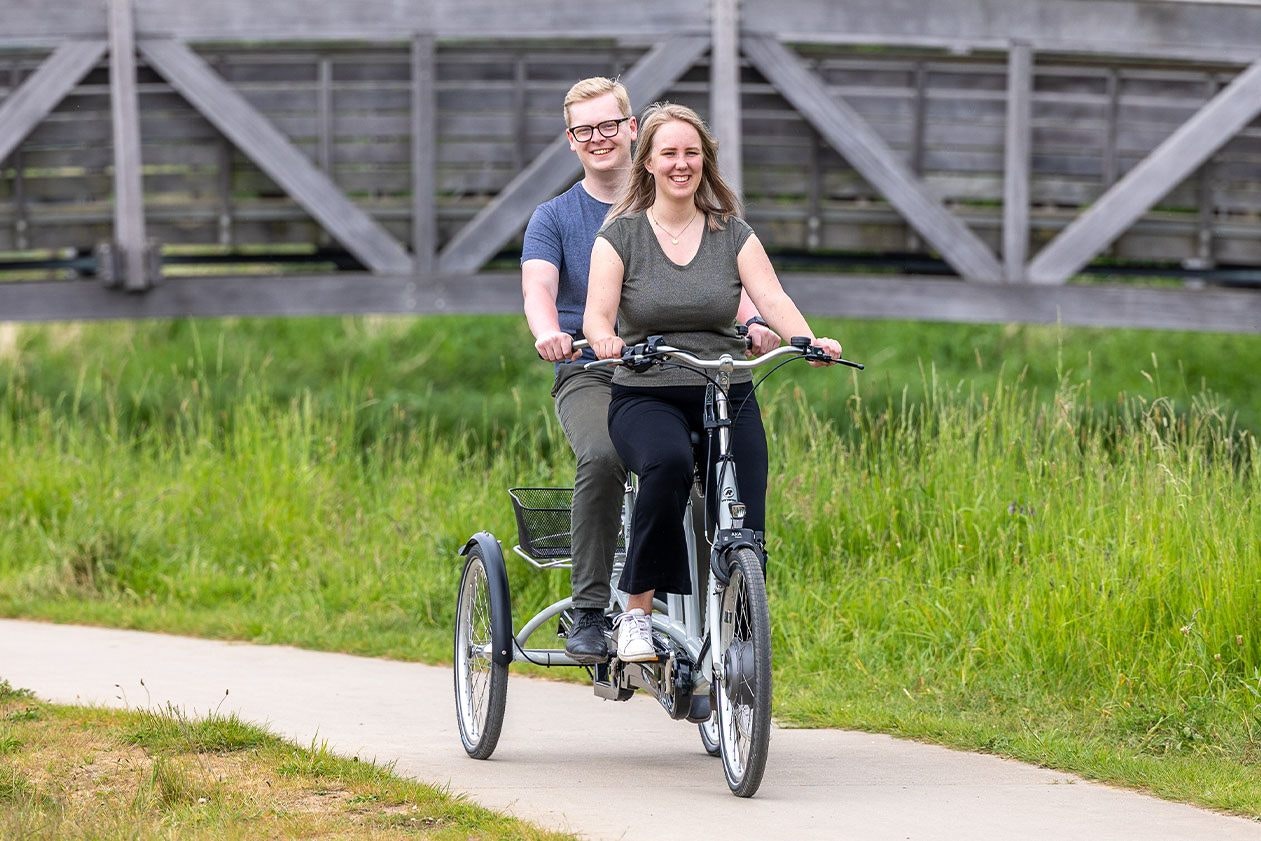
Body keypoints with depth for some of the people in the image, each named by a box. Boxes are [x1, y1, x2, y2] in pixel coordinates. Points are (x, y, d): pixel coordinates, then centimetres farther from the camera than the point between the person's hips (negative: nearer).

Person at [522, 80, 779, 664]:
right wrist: (547, 332, -31)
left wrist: (757, 326, -21)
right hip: (590, 377, -2)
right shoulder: (554, 218, 10)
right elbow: (539, 286, -7)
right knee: (602, 455, -35)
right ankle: (590, 612, -28)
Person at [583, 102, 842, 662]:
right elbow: (597, 313, -8)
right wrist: (604, 338, -33)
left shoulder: (733, 235, 9)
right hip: (645, 397, -3)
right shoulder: (621, 235, 3)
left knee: (745, 538, -13)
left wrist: (808, 341, -26)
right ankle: (637, 612, -24)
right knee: (668, 464, -37)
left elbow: (771, 298, -5)